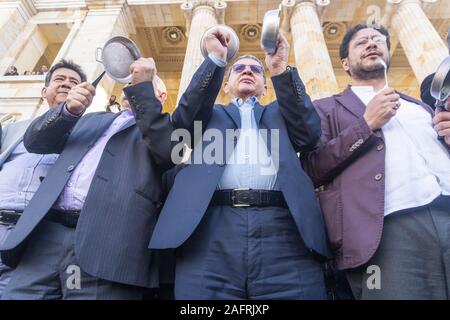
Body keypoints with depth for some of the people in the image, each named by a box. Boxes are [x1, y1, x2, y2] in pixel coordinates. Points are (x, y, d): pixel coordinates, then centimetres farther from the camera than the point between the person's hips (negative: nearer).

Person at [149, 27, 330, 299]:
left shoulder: (279, 112, 26)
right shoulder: (212, 114, 25)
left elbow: (310, 134, 7)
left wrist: (280, 68, 2)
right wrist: (216, 59, 2)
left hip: (283, 229, 1)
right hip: (213, 230, 0)